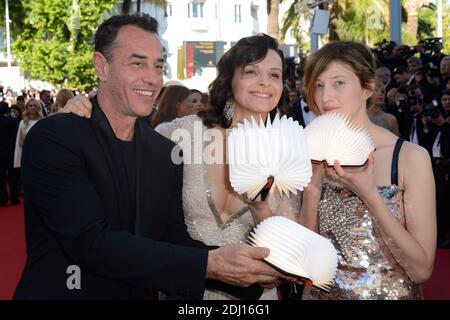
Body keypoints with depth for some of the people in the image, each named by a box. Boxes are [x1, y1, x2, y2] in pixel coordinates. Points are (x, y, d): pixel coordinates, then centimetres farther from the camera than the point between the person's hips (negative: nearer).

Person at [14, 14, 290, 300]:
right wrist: (209, 263, -28)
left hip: (141, 292, 5)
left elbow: (175, 242, -3)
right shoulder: (53, 138, -15)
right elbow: (92, 243, -23)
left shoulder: (166, 154, 1)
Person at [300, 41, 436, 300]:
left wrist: (369, 196, -26)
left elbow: (421, 270, -18)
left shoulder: (411, 157, -15)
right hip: (320, 292, 3)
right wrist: (312, 188, -18)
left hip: (389, 293, -3)